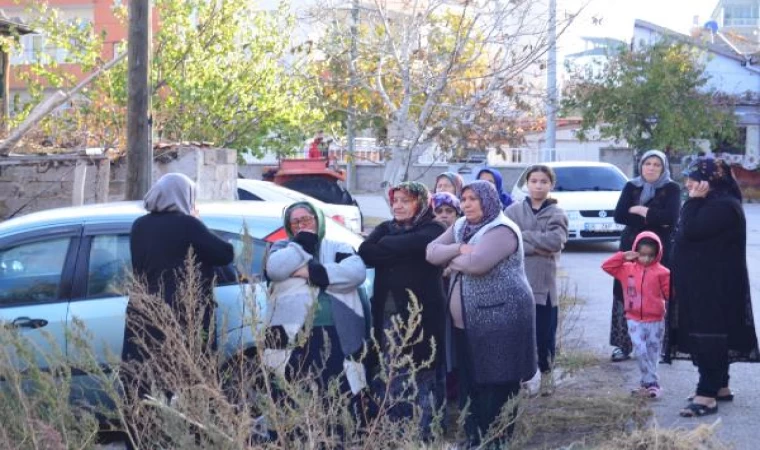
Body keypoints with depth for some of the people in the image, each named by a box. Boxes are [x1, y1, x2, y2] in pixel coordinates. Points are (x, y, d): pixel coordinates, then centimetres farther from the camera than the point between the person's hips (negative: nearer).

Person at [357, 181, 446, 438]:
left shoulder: (432, 230, -1)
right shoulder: (385, 229, 15)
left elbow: (410, 245, -18)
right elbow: (365, 253, -3)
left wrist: (384, 245, -3)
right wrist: (397, 250, -13)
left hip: (419, 313, -5)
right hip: (387, 314, 5)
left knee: (420, 377, -4)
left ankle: (424, 434, 2)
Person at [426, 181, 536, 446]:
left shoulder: (501, 230, -14)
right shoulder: (461, 227, 13)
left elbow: (476, 264, -28)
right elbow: (432, 251, 4)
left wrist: (451, 260, -8)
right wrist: (459, 249, -13)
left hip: (500, 319, -8)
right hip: (466, 322, 8)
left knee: (498, 385, -4)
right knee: (469, 383, 12)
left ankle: (497, 441, 5)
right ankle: (473, 439, 21)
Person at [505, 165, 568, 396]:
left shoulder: (557, 214, 4)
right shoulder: (513, 211, 6)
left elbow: (555, 241, -14)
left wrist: (524, 236, -13)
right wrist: (538, 247, -14)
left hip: (544, 283, 0)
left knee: (545, 333, 3)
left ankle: (546, 372, 24)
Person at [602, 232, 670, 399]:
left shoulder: (662, 272, -6)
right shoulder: (628, 269, 2)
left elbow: (670, 293, -5)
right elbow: (606, 266, 3)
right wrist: (623, 256, -6)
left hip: (655, 321, -1)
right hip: (635, 321, 1)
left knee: (652, 354, 7)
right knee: (641, 352, -9)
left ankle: (646, 383, 17)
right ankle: (652, 384, -4)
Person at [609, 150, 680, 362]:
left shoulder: (671, 189, 3)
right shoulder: (631, 187, 11)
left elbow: (670, 218, -13)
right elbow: (619, 215, -3)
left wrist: (640, 211, -8)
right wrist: (652, 219, -11)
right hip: (630, 248, 3)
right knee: (625, 295, -3)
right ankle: (623, 344, 3)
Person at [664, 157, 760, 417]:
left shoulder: (723, 206, -19)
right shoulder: (712, 203, 16)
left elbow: (691, 231, -25)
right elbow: (690, 232, 18)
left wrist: (694, 200, -19)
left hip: (715, 288, -11)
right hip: (703, 285, 11)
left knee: (708, 337, -11)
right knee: (713, 337, 16)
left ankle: (707, 395, -11)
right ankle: (720, 386, 24)